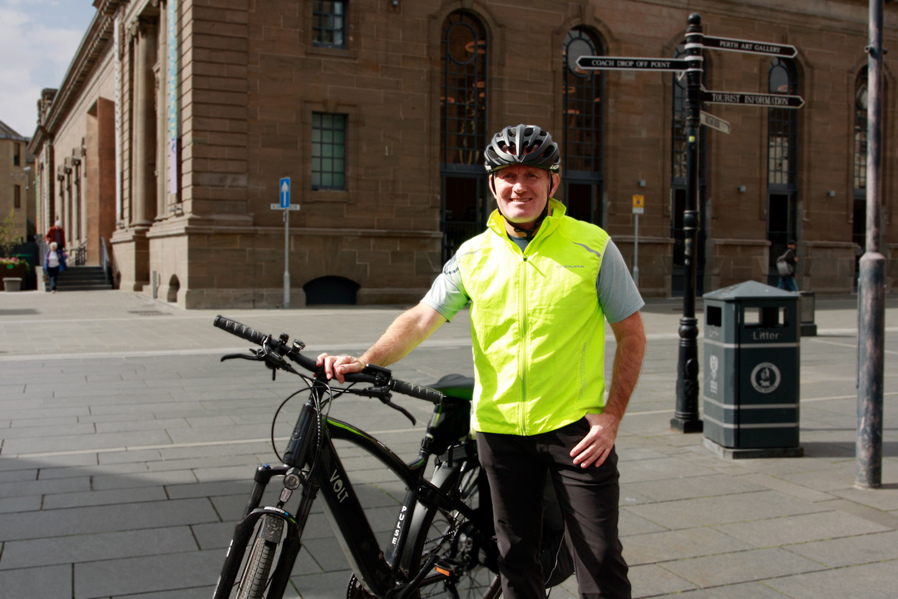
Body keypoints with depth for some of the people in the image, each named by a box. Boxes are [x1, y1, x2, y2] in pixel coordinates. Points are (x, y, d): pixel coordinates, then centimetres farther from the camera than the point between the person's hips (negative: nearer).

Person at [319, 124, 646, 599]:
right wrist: (367, 361, -16)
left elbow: (631, 335, -1)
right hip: (501, 428, 3)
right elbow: (422, 317, 0)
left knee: (600, 559, 2)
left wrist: (611, 416, -8)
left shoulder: (592, 246, -4)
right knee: (515, 558, 14)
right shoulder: (474, 254, 3)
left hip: (576, 427, -2)